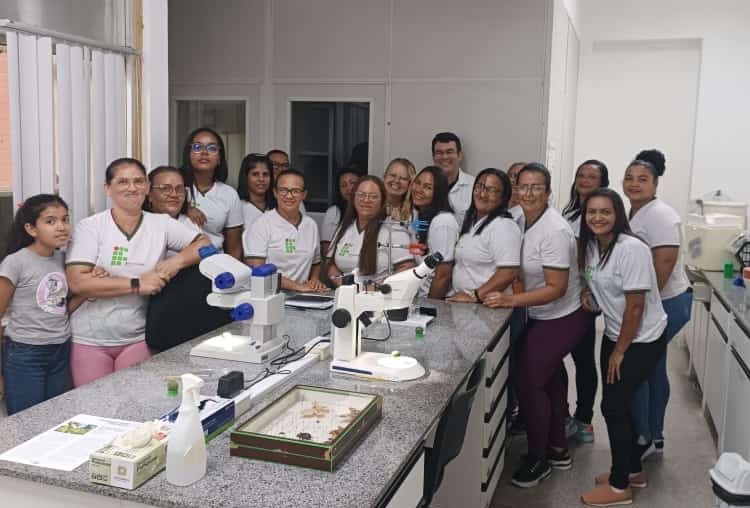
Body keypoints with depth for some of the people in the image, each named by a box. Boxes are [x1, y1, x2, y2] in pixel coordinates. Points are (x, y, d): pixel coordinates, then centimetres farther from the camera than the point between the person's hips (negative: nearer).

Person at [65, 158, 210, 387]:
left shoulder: (162, 223, 1)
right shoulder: (90, 227, -5)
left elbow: (204, 245, 1)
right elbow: (77, 282, -14)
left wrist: (177, 261, -19)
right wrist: (136, 284, -19)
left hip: (138, 339, 1)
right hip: (91, 340, -1)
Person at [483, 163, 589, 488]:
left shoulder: (554, 231, -26)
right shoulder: (524, 221, -1)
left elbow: (557, 288, -27)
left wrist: (511, 300, -33)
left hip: (560, 320, -9)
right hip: (543, 317, 9)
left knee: (529, 383, -2)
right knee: (548, 381, 20)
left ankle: (538, 459, 17)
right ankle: (558, 450, 39)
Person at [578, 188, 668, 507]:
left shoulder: (631, 249, -24)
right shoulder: (590, 246, 0)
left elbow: (635, 305, -22)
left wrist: (620, 351, -15)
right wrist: (588, 292, -3)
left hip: (642, 341, -8)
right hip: (614, 335, 8)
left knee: (613, 406, -3)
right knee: (618, 404, 14)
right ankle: (632, 470, 34)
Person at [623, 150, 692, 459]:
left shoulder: (659, 215, -18)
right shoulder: (633, 213, 10)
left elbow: (664, 264, -24)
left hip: (666, 304, -9)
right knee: (652, 370, 16)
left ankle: (641, 439, 9)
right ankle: (654, 436, 29)